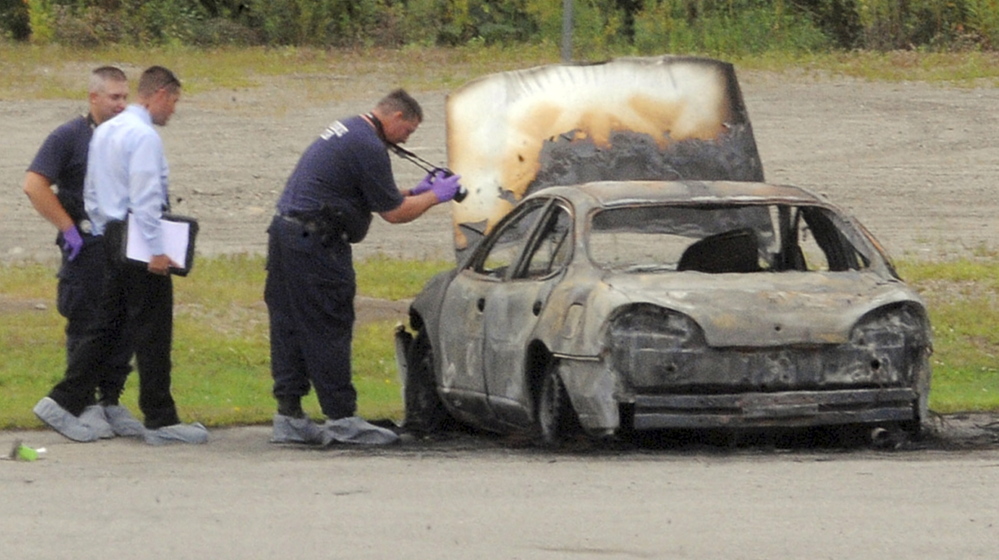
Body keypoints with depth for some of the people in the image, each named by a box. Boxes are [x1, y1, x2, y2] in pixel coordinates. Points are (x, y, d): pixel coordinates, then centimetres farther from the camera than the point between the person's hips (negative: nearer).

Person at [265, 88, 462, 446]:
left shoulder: (348, 131, 19)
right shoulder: (368, 147, -13)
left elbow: (379, 198, 27)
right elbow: (393, 213, -8)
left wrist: (417, 192, 21)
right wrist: (435, 197, 4)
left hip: (285, 231, 10)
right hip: (314, 242, -10)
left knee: (289, 329, 9)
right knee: (328, 331, -6)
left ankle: (288, 416, 10)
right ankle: (342, 419, -3)